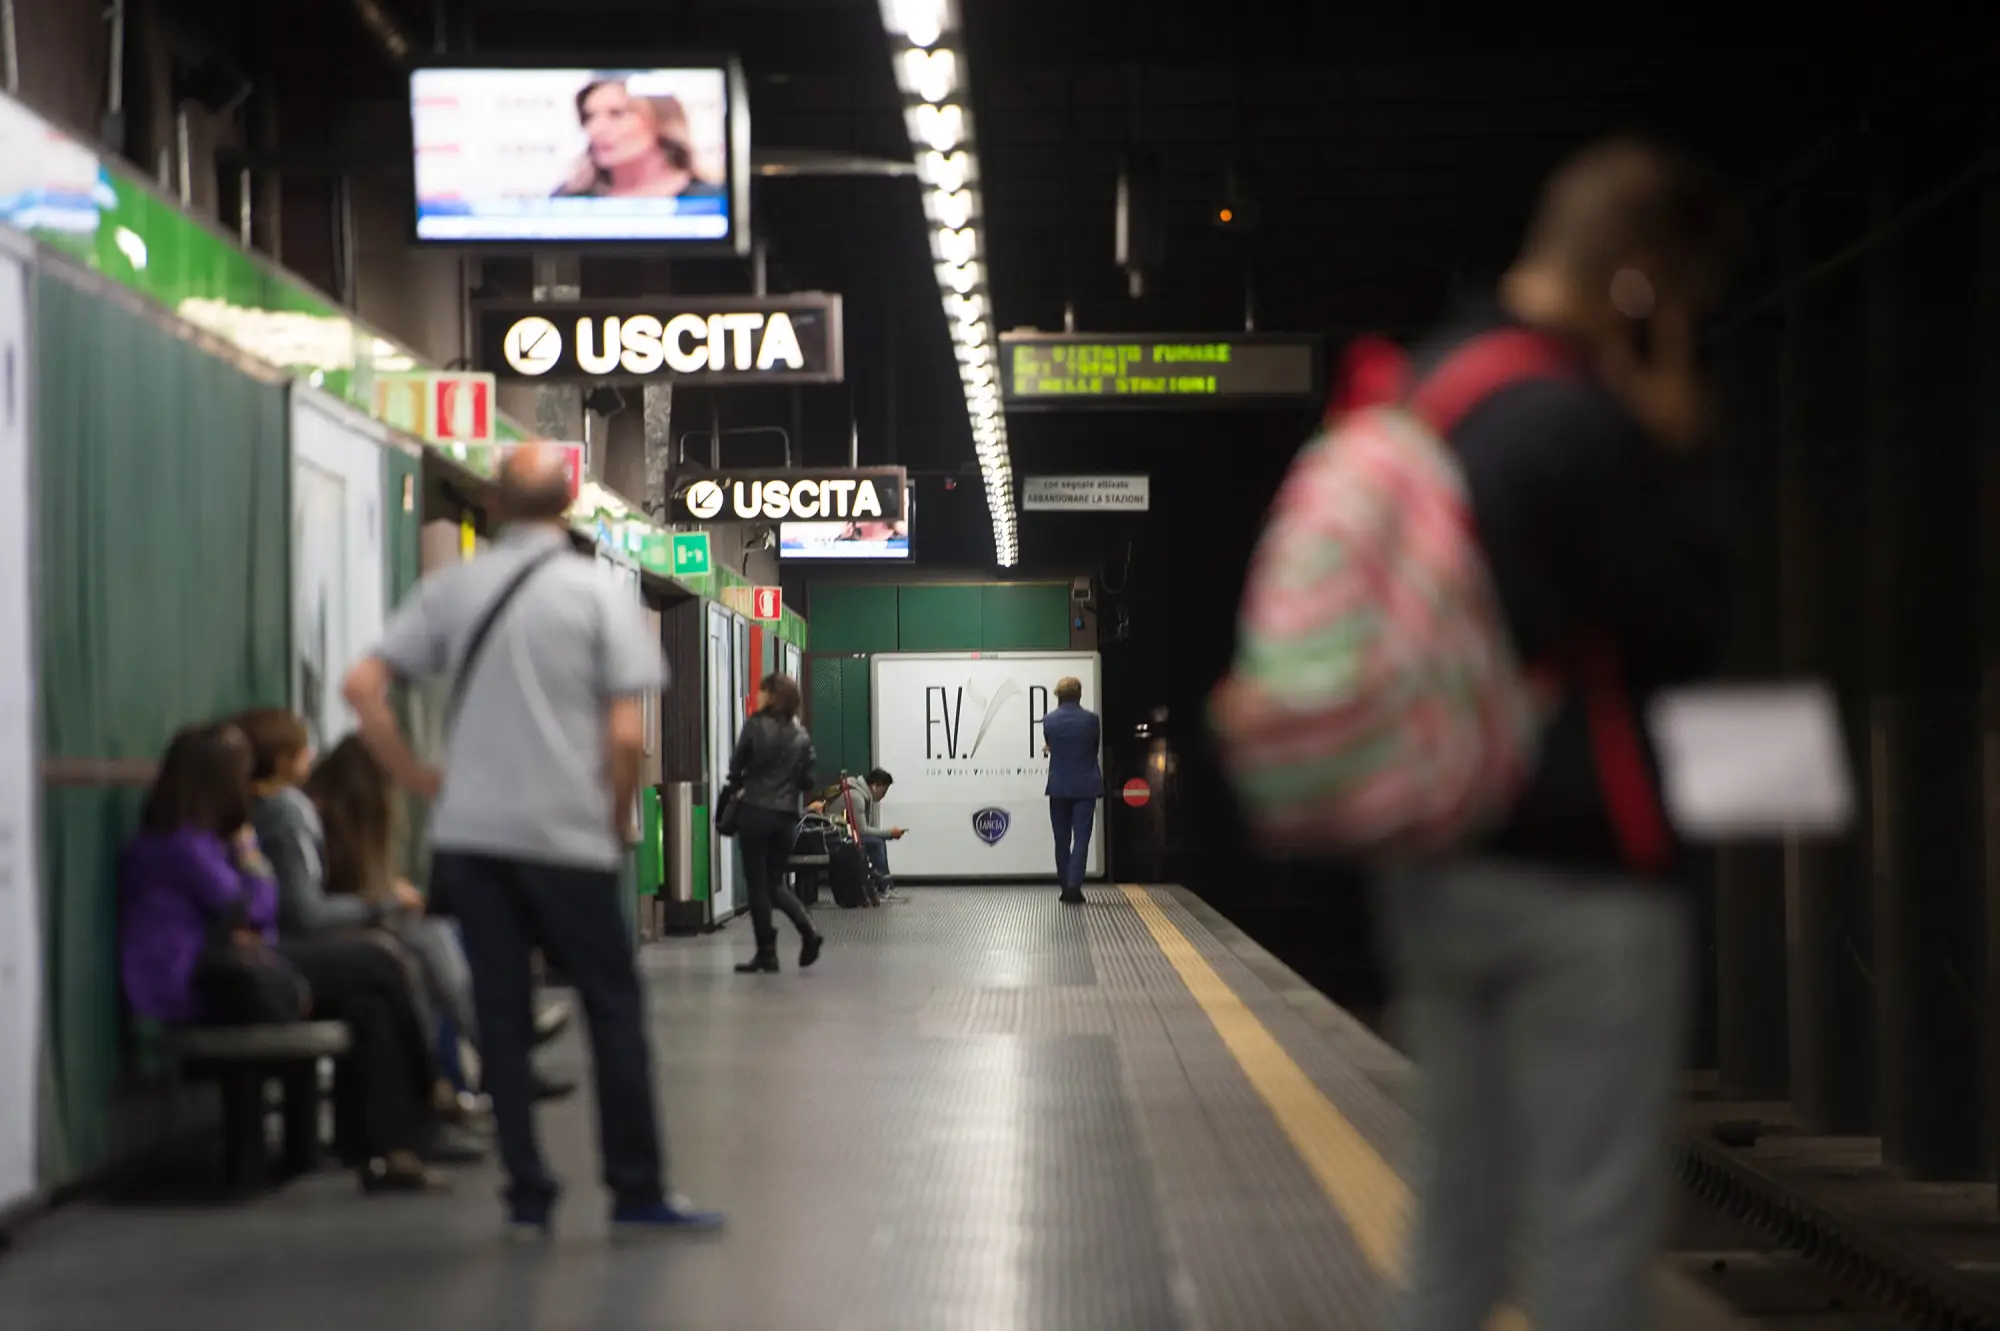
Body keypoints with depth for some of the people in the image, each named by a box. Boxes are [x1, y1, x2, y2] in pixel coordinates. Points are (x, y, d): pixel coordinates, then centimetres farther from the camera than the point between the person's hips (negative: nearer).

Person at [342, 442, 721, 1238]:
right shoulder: (596, 594, -2)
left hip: (469, 832, 3)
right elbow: (626, 734, -10)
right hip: (565, 835, -3)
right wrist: (620, 818, 5)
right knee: (615, 1009, 7)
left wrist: (415, 777, 6)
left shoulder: (451, 590, 7)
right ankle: (637, 1194, 9)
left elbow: (363, 686, -1)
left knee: (501, 1016, 7)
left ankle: (527, 1197, 7)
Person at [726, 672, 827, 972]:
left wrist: (737, 787, 14)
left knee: (758, 882, 3)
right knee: (775, 882, 16)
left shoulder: (756, 726, -8)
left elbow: (737, 766, -5)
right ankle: (809, 931, -6)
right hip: (787, 815, 5)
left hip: (755, 812, -5)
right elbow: (807, 778, 5)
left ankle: (766, 953, 2)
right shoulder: (801, 735, 4)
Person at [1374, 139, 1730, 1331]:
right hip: (1578, 875, -9)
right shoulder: (1584, 425, -18)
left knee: (1458, 1229, 14)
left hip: (1436, 866, 9)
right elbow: (1685, 628, -10)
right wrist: (1672, 456, -3)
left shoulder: (1420, 391, 11)